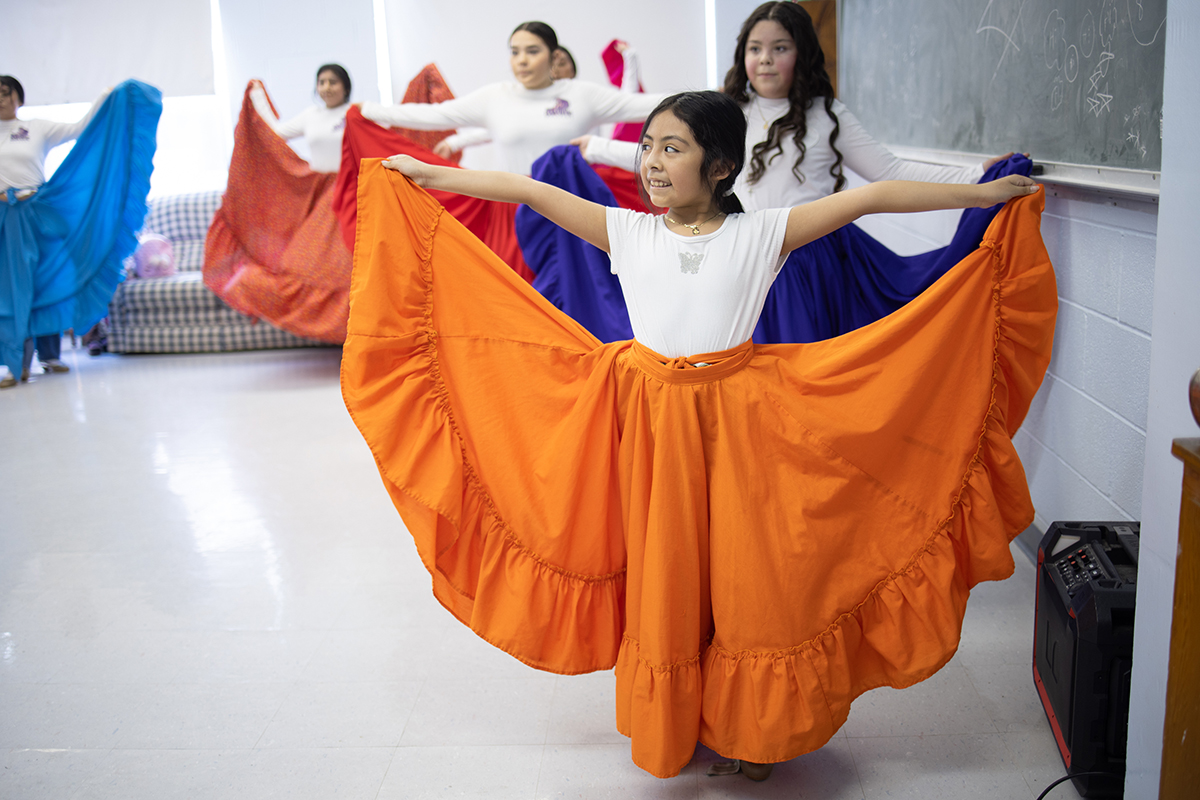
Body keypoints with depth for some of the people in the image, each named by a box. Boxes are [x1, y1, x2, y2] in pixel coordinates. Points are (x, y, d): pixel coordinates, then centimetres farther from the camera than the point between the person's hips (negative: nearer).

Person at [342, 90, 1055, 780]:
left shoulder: (762, 234, -1)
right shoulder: (628, 232, 4)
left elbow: (872, 197, -4)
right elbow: (526, 190, 2)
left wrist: (981, 194, -5)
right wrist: (423, 175, 4)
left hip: (738, 420, -1)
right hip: (651, 423, 2)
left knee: (746, 577, 5)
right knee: (662, 579, 10)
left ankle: (749, 730, 28)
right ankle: (673, 728, 31)